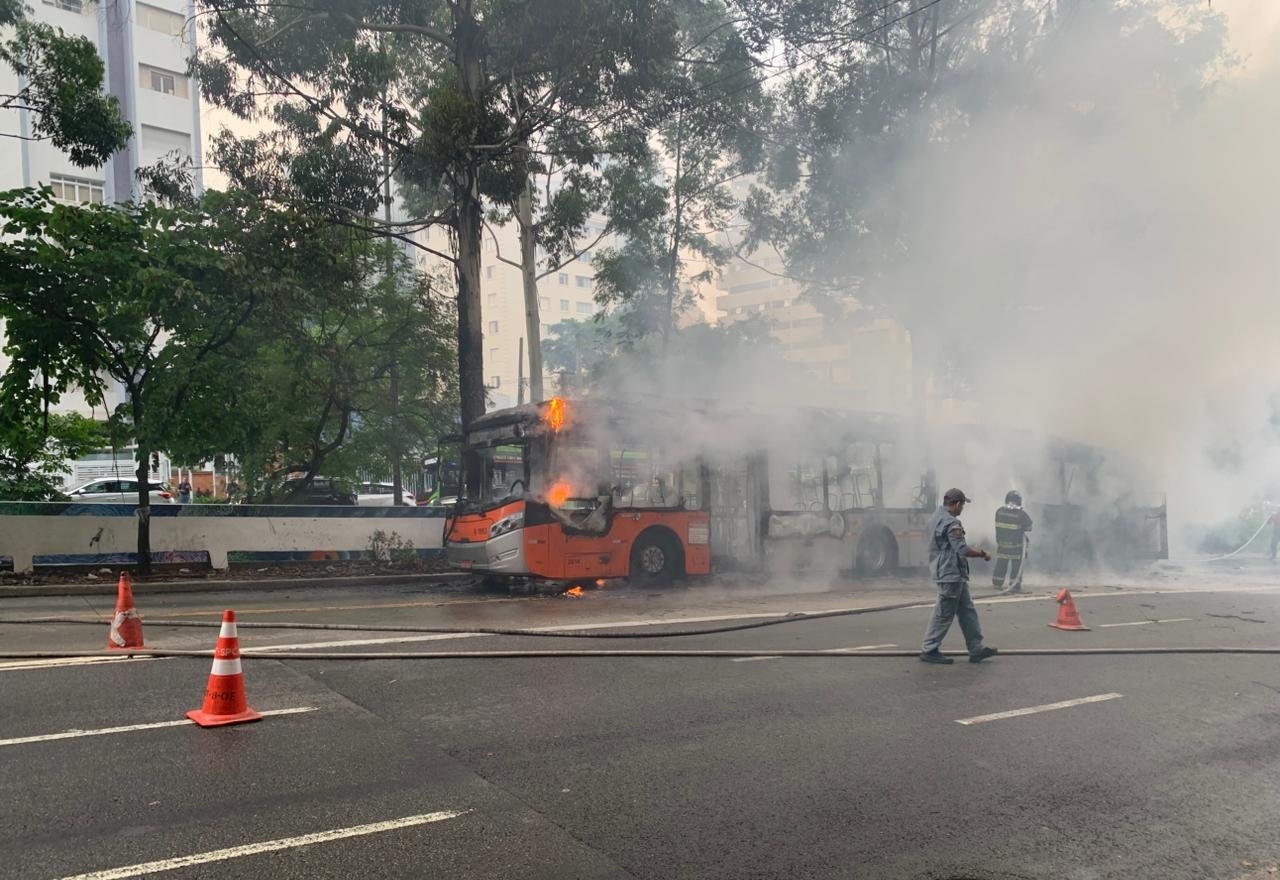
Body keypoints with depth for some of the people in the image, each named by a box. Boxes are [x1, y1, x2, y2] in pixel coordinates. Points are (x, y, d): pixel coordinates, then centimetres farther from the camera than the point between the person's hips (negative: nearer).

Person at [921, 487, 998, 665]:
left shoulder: (936, 516, 13)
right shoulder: (950, 523, -19)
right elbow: (962, 549, -23)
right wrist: (983, 554, -8)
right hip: (951, 575, -10)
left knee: (967, 611, 14)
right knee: (944, 614, -2)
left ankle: (976, 649, 18)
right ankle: (929, 650, 6)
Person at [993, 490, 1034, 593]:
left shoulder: (999, 511, -3)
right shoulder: (1021, 513, -15)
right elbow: (1029, 527, -6)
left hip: (1001, 542, 4)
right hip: (1017, 544, -4)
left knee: (1001, 563, 14)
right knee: (1016, 565, 5)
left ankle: (997, 583, 21)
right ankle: (1015, 586, 6)